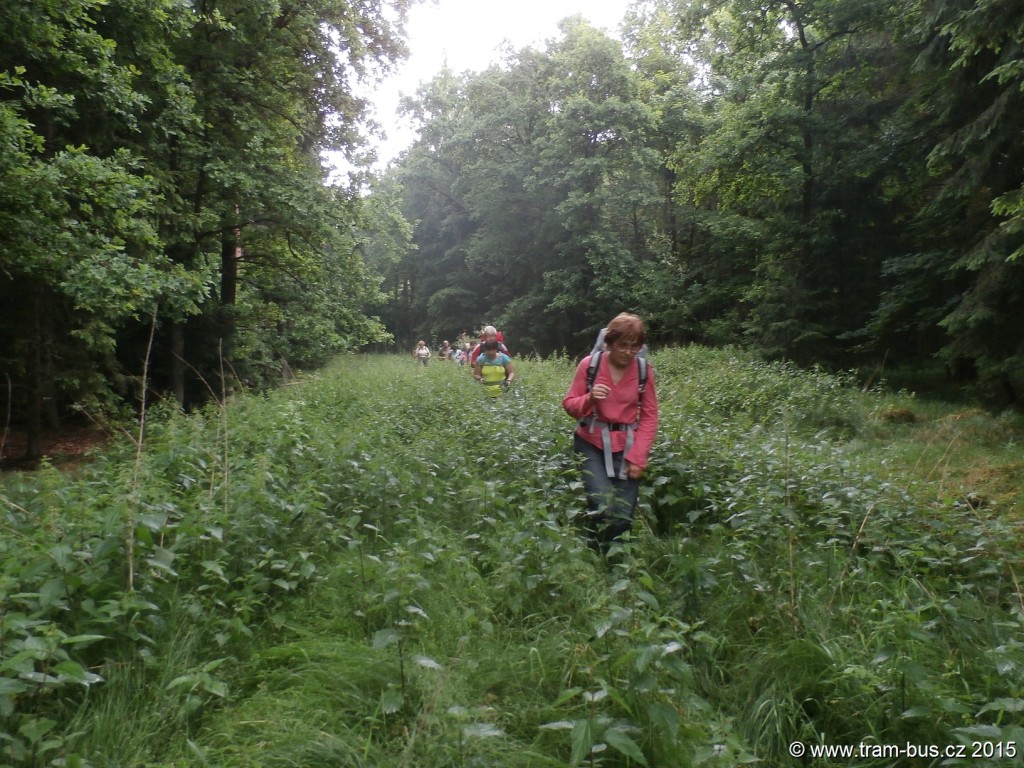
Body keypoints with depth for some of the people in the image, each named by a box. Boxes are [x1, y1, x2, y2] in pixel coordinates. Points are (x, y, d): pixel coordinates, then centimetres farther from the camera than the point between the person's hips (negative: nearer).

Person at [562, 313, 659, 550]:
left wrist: (638, 456, -7)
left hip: (626, 449, 2)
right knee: (603, 508, -19)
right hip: (592, 445, -2)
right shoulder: (589, 364, -6)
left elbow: (649, 417, 1)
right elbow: (569, 404, 1)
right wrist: (590, 399, -21)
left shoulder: (644, 370, -1)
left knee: (624, 516, -1)